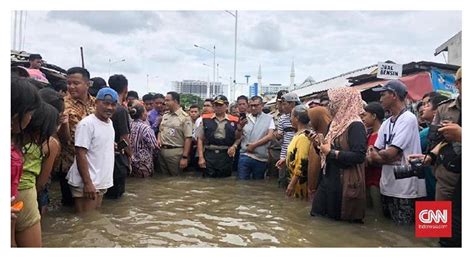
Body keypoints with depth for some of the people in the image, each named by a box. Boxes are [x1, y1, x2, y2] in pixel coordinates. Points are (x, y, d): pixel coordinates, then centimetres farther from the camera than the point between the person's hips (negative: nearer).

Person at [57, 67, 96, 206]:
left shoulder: (96, 103, 1)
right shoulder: (64, 105, -12)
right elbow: (64, 138, -19)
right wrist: (63, 121, -36)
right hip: (70, 163, -4)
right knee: (70, 201, 8)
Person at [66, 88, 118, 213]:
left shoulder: (110, 123, 9)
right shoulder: (87, 124, -16)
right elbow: (80, 154, -19)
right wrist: (87, 183, -22)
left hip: (102, 183, 8)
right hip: (86, 184, -8)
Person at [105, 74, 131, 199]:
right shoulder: (122, 110, -18)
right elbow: (124, 138, -17)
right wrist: (129, 155, -2)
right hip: (118, 157, -8)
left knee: (107, 192, 20)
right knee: (116, 194, 6)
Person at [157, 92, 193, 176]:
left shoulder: (185, 117, -10)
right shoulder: (165, 116, 12)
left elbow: (188, 138, -13)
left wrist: (184, 157, -16)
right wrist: (159, 139, 1)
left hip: (175, 152, -6)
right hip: (162, 150, 7)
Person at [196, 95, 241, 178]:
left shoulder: (234, 121, 5)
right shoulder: (206, 119, 5)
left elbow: (238, 138, 14)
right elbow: (200, 139, 5)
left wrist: (234, 146, -7)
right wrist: (201, 157, -2)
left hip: (226, 156, 1)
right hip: (209, 155, 0)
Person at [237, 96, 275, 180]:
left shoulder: (268, 118, 4)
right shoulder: (245, 118, 9)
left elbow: (270, 136, -5)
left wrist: (254, 145, -11)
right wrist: (240, 126, -13)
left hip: (261, 158, -1)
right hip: (245, 156, 1)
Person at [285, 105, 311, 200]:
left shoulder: (303, 137, -22)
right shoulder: (299, 134, 7)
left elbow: (302, 163, -25)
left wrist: (292, 184, -23)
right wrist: (286, 160, 11)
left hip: (300, 181, -9)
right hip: (295, 178, 9)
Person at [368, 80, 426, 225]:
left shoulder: (408, 119, -12)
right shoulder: (386, 123, 12)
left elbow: (390, 153, -19)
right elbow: (372, 156, 8)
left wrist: (376, 156, -1)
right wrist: (384, 157, -12)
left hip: (405, 189, -8)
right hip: (387, 186, 8)